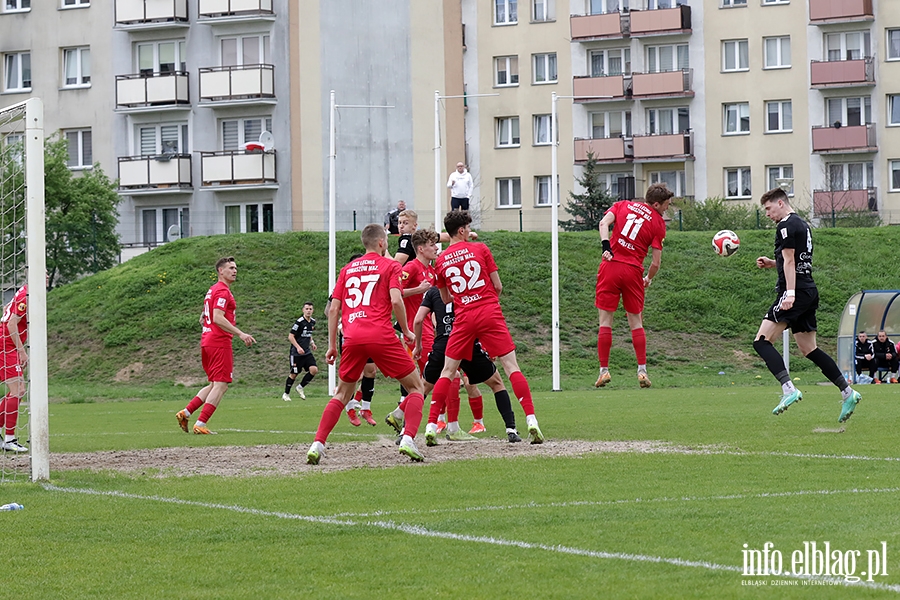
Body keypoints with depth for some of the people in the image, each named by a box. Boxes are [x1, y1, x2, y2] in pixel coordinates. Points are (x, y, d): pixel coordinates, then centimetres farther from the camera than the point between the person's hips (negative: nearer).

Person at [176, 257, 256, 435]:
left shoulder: (213, 290, 20)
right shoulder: (222, 291, -12)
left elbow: (202, 319, 25)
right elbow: (218, 318, -23)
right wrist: (240, 334, -26)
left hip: (207, 342, 10)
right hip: (220, 344, -10)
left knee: (215, 385, 16)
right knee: (221, 385, -6)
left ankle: (185, 413, 12)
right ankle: (200, 424, -8)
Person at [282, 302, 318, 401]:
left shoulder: (312, 322, 7)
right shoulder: (300, 322, -15)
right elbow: (290, 336, -14)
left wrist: (311, 343, 11)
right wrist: (298, 347, -22)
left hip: (307, 352, 6)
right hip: (296, 352, -6)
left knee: (314, 370, -10)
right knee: (294, 374, 0)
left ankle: (300, 387, 9)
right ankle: (286, 394, 18)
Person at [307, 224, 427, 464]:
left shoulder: (348, 269, 20)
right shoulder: (390, 265, 7)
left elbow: (333, 309, 16)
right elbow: (396, 300, -8)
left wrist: (332, 344, 20)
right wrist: (406, 331, 5)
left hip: (352, 337, 4)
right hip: (381, 335, -4)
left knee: (342, 394, 19)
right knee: (416, 386, 8)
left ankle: (318, 444, 5)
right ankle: (408, 439, -12)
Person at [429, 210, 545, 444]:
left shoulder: (441, 261, 7)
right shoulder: (480, 249, 1)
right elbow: (498, 286, 4)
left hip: (463, 318, 2)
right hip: (490, 314, -2)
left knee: (448, 371, 10)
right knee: (511, 366, -2)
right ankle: (531, 420, -13)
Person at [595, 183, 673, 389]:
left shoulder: (623, 205, 12)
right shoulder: (658, 223, 4)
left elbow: (604, 223, -7)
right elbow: (655, 263, 2)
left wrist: (606, 246, -14)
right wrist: (649, 279, 20)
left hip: (610, 265, 1)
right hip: (633, 271, -1)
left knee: (605, 321, 5)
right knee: (636, 322, 11)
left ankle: (604, 370, 1)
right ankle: (642, 370, 6)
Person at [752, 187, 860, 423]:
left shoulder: (786, 226, -7)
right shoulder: (802, 225, 23)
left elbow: (789, 261, -16)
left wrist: (790, 293, -22)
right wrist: (772, 263, 21)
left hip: (796, 291, -10)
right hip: (809, 292, 10)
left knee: (762, 341, -12)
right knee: (809, 349, 13)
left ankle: (789, 389, -28)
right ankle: (848, 393, 9)